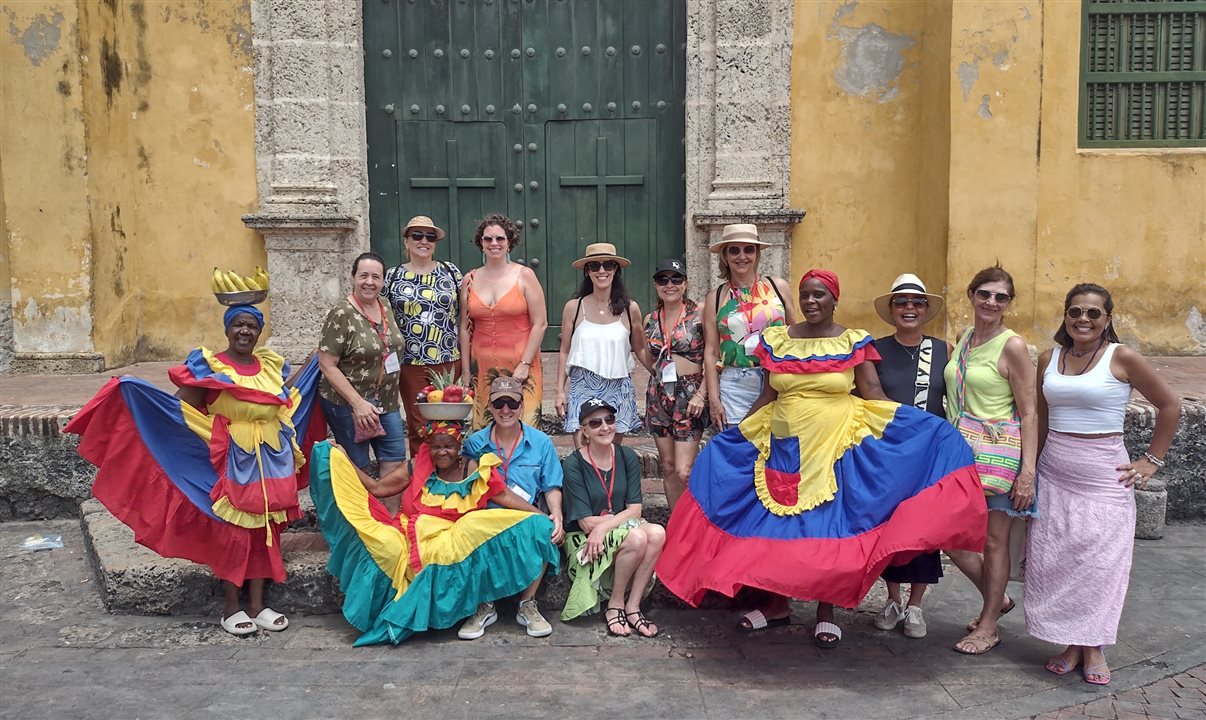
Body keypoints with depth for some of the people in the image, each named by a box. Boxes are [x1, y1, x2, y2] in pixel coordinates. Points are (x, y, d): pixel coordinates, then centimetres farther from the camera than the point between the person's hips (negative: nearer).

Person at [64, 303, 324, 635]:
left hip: (270, 464, 5)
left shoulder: (272, 366, 10)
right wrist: (134, 389, -25)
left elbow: (290, 400, 24)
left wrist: (316, 364, 24)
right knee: (231, 531, 0)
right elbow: (182, 406, -13)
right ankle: (231, 607, 14)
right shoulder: (208, 365, -5)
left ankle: (257, 605, 18)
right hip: (230, 463, -5)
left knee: (263, 529, 8)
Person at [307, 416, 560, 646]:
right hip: (414, 539, 1)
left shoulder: (474, 471, 3)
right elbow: (377, 488, 9)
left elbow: (506, 497, 0)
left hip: (456, 541, -1)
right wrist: (343, 460, 5)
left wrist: (541, 518, -10)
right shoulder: (416, 468, 7)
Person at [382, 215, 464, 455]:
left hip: (449, 361, 0)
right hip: (411, 364, 0)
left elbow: (464, 317, 8)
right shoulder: (392, 277, 5)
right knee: (417, 427, 2)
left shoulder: (451, 272, 6)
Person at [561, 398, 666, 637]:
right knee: (637, 537, -31)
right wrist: (622, 516, -11)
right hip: (585, 539, -4)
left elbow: (636, 508, -6)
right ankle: (614, 607, -11)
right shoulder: (573, 465, -11)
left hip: (620, 528, 5)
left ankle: (632, 607, -16)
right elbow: (585, 522, -13)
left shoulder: (627, 457, 2)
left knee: (657, 533, -26)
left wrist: (603, 527, -21)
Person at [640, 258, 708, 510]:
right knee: (668, 467, 10)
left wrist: (701, 394, -15)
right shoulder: (651, 319, 9)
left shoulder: (699, 314, -6)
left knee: (684, 472, -10)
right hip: (658, 395, 5)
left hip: (690, 393, -5)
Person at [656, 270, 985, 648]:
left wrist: (920, 428, -14)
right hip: (784, 448, 3)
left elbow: (874, 397, -4)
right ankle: (777, 603, 22)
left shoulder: (854, 343, -1)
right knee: (776, 524, 6)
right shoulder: (777, 340, 5)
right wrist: (734, 433, 12)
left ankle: (826, 610, 16)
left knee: (830, 528, 1)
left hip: (836, 448, -3)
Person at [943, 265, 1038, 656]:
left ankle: (989, 626, 21)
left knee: (993, 540, 5)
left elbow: (1028, 414, -11)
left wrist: (1027, 470, -17)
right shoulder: (964, 339, 10)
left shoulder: (1012, 346, -10)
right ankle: (997, 599, 32)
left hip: (999, 452, -7)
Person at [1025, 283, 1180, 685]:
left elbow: (1169, 406, 2)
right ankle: (1070, 643, 17)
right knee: (1053, 559, 3)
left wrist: (1151, 460, 0)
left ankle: (1094, 647, 14)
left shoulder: (1121, 358, -6)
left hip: (1103, 475, -4)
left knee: (1099, 561, -1)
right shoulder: (1049, 359, 6)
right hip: (1054, 474, 4)